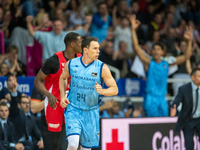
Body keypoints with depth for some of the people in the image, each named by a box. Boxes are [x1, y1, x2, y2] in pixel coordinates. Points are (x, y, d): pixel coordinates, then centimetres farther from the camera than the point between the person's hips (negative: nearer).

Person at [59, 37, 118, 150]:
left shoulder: (102, 68, -8)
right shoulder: (71, 64, -4)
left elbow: (115, 89, -4)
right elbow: (63, 78, 18)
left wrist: (102, 91, -25)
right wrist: (62, 96, 5)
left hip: (91, 112, 1)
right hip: (73, 110, -1)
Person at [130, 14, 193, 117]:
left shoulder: (166, 64, 10)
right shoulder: (149, 63, 0)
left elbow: (186, 57, 13)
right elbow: (136, 47, -10)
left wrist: (189, 41, 4)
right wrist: (133, 30, -16)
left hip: (162, 98, 4)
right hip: (150, 98, -4)